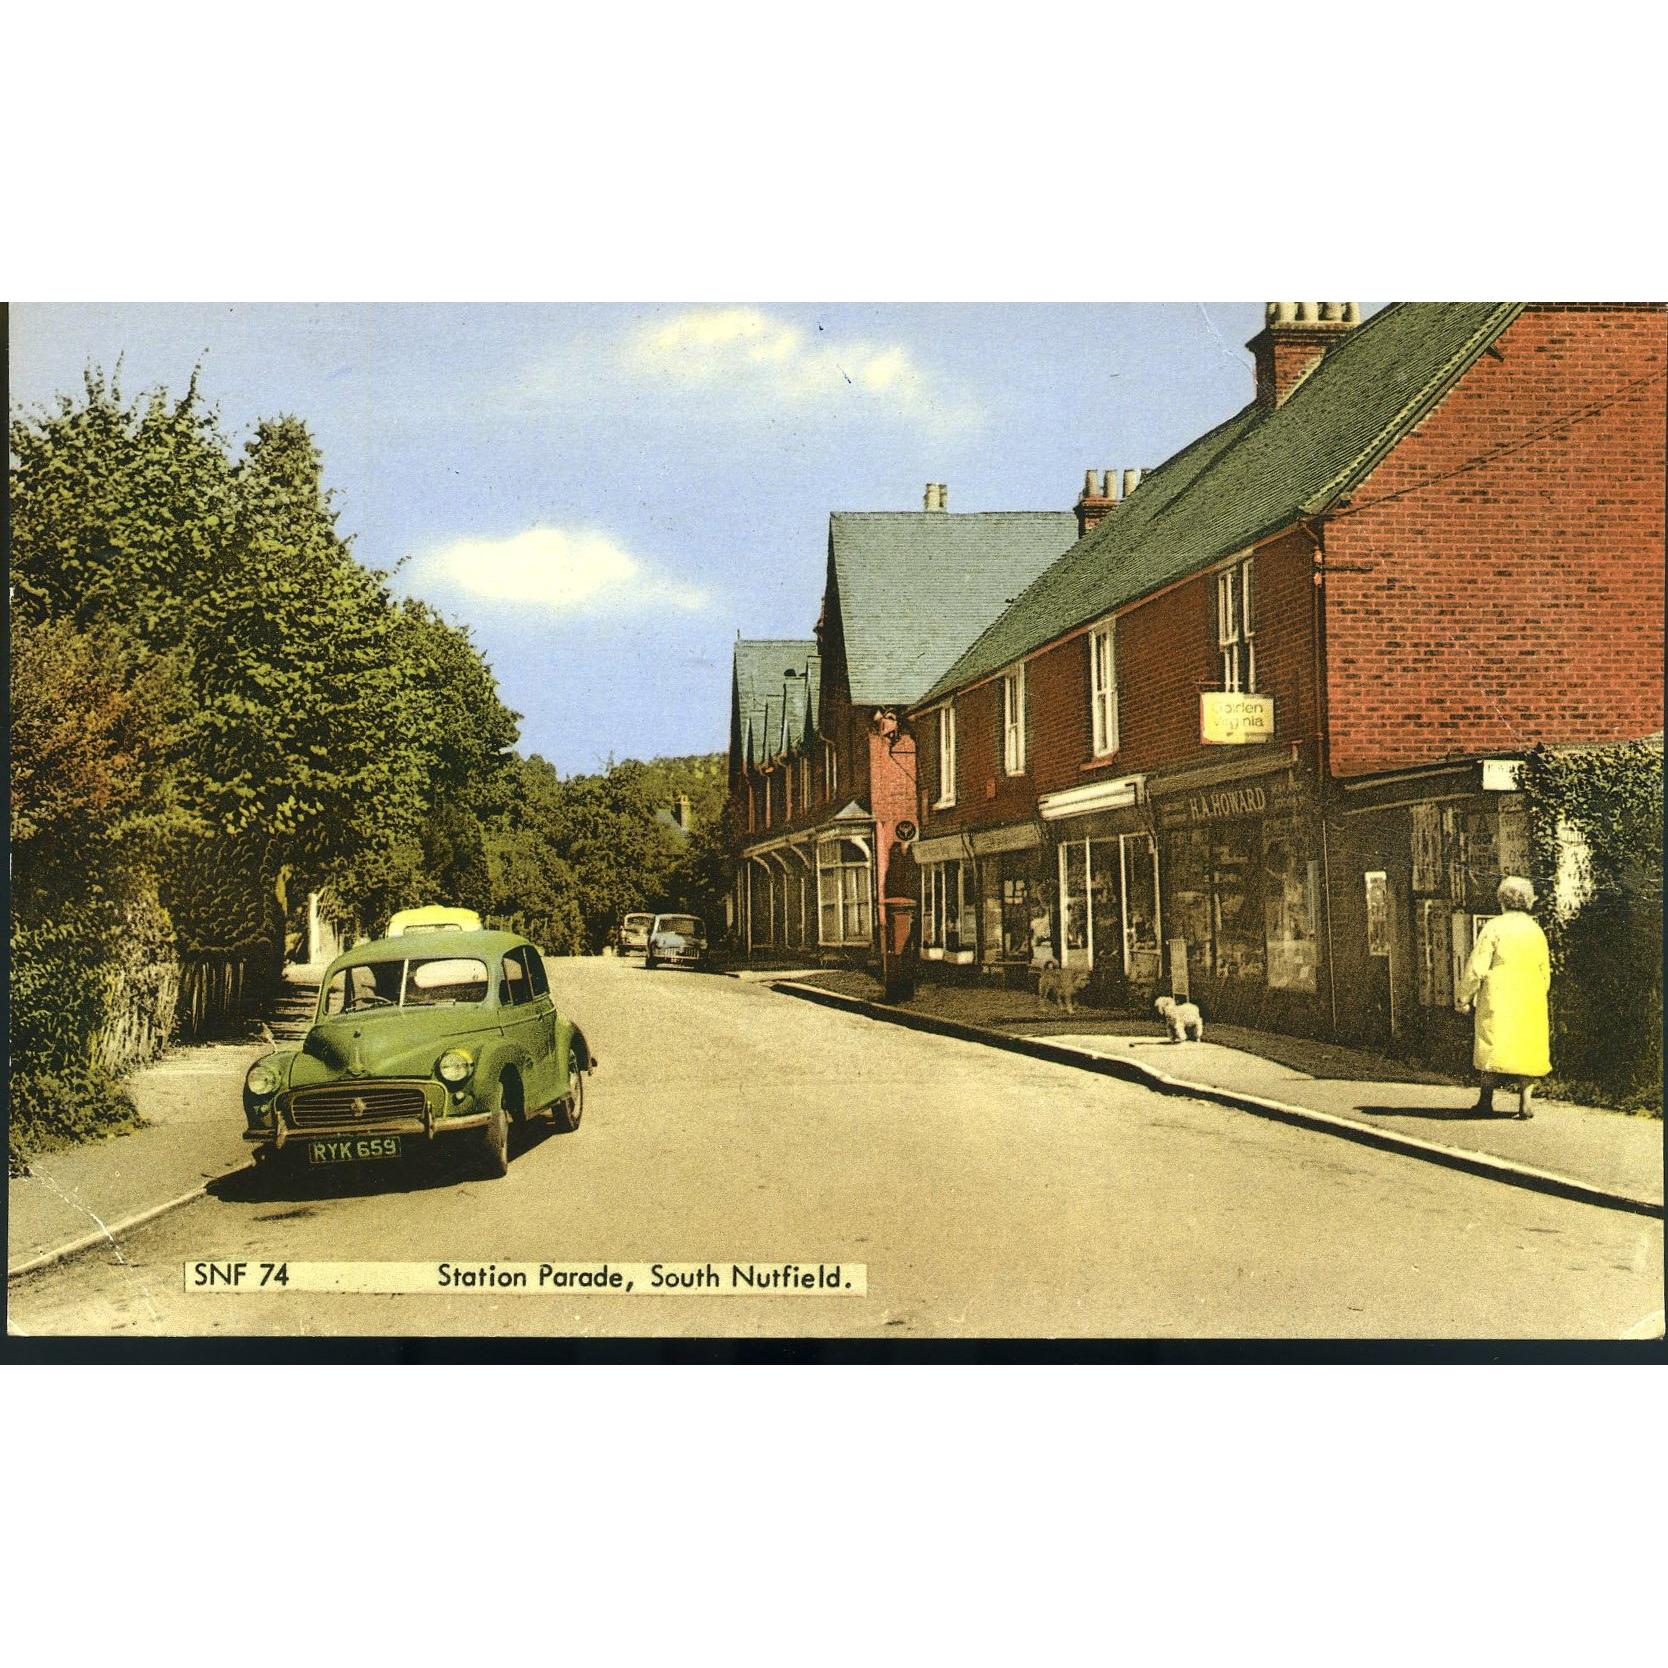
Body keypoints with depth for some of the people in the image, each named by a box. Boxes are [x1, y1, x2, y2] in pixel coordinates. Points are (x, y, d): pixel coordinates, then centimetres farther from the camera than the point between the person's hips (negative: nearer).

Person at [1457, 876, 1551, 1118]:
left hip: (1499, 999, -4)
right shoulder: (1536, 931, 9)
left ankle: (1486, 1099, 2)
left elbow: (1476, 968, -9)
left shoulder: (1494, 928, -6)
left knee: (1494, 1046, 2)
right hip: (1531, 1002, 4)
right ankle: (1526, 1100, -1)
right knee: (1528, 1048, 6)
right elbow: (1545, 973, 14)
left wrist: (1465, 998, 0)